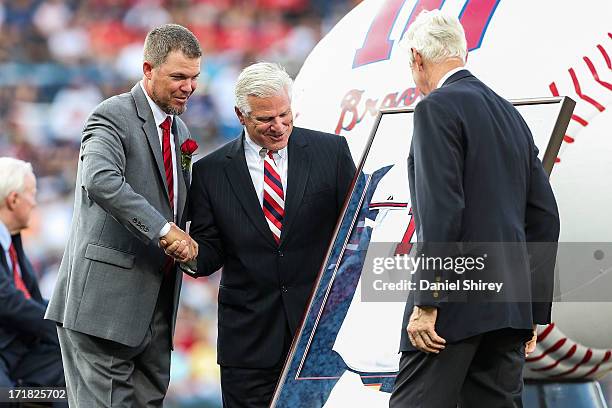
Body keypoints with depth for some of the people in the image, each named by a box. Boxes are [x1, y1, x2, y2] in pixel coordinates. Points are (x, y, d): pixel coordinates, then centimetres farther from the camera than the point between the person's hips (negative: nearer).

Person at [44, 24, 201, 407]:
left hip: (156, 303, 9)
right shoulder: (113, 116, -8)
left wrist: (187, 240, 4)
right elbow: (100, 181, -27)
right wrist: (164, 229, -30)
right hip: (106, 301, -8)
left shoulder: (179, 131, 19)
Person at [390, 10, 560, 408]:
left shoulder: (437, 108, -6)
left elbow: (441, 210, -16)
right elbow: (544, 217, 18)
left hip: (458, 301, -8)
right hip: (510, 302, 8)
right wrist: (532, 311, 20)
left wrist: (427, 303, -15)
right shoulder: (510, 114, 19)